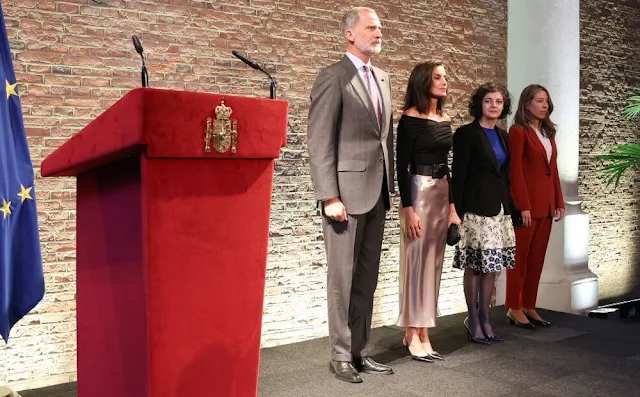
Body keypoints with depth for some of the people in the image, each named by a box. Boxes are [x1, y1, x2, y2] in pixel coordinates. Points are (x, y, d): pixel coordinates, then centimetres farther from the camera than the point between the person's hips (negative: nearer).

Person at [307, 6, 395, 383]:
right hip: (347, 191, -7)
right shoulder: (333, 77, -5)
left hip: (377, 192, 7)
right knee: (343, 278, 1)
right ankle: (341, 356, 13)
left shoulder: (383, 79, 17)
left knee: (368, 278, 11)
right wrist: (329, 196, -17)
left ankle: (360, 351, 21)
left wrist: (390, 186, 11)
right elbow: (320, 143, -11)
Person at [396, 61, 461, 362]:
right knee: (416, 261, -3)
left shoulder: (445, 120, 13)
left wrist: (452, 204, 15)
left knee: (433, 263, 8)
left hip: (442, 193, 7)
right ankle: (412, 333, 7)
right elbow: (402, 165, -12)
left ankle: (423, 332, 16)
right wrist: (407, 207, -17)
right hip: (418, 191, -7)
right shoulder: (410, 119, -8)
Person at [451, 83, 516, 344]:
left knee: (492, 265, 9)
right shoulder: (466, 134, -5)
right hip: (476, 209, -7)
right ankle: (473, 321, 11)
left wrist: (511, 208, 13)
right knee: (475, 266, -1)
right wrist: (457, 212, -13)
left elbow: (506, 175, 17)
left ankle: (484, 320, 18)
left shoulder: (503, 136, 15)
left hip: (500, 209, 7)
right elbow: (458, 175, -9)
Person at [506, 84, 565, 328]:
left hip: (547, 204, 7)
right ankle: (514, 309, 9)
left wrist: (559, 202, 10)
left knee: (537, 258, 10)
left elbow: (553, 170, 16)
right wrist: (524, 207, -18)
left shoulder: (548, 132, 16)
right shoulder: (518, 131, -7)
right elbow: (515, 171, -13)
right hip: (527, 203, -7)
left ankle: (529, 307, 17)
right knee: (520, 257, 0)